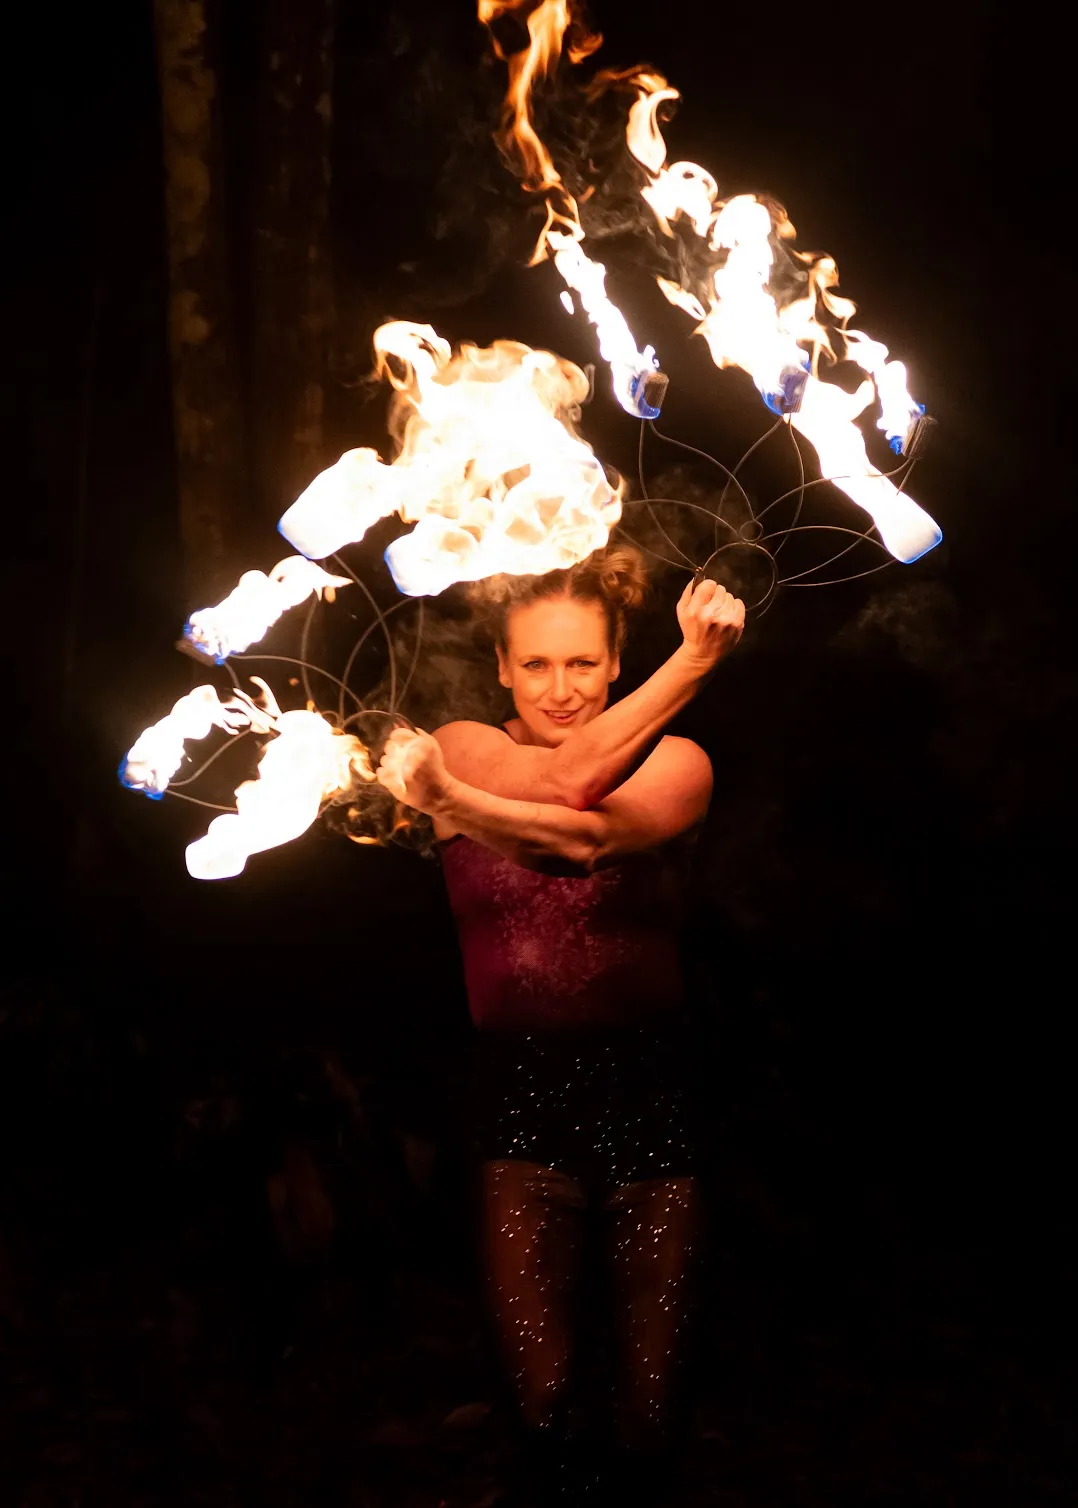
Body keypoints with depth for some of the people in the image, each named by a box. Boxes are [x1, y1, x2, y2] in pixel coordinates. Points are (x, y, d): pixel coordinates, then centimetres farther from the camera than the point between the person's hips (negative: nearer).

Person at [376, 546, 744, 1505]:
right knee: (538, 1391, 3)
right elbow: (560, 781, -22)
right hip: (519, 1094, 0)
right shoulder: (463, 748, -1)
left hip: (649, 1092, 0)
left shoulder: (677, 764, -1)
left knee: (652, 1383, 7)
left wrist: (452, 801, -38)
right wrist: (691, 660, -30)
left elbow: (598, 830, -23)